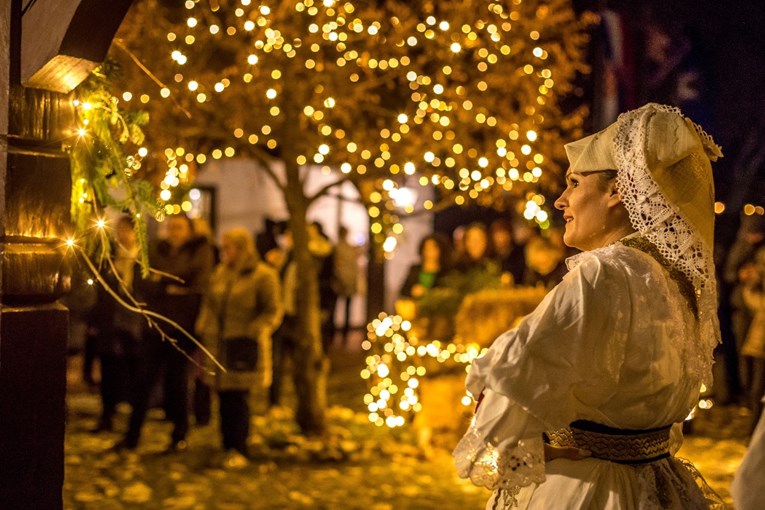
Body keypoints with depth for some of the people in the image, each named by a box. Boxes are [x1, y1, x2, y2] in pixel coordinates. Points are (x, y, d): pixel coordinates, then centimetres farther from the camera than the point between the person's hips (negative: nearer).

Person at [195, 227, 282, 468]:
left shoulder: (263, 275, -6)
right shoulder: (220, 273, 13)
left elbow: (273, 312, -7)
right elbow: (209, 305, 19)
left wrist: (249, 331, -15)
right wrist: (204, 330, 7)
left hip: (245, 347, -6)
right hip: (220, 345, 6)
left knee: (238, 398, -6)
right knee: (224, 398, 8)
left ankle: (239, 451, 2)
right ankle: (228, 447, 17)